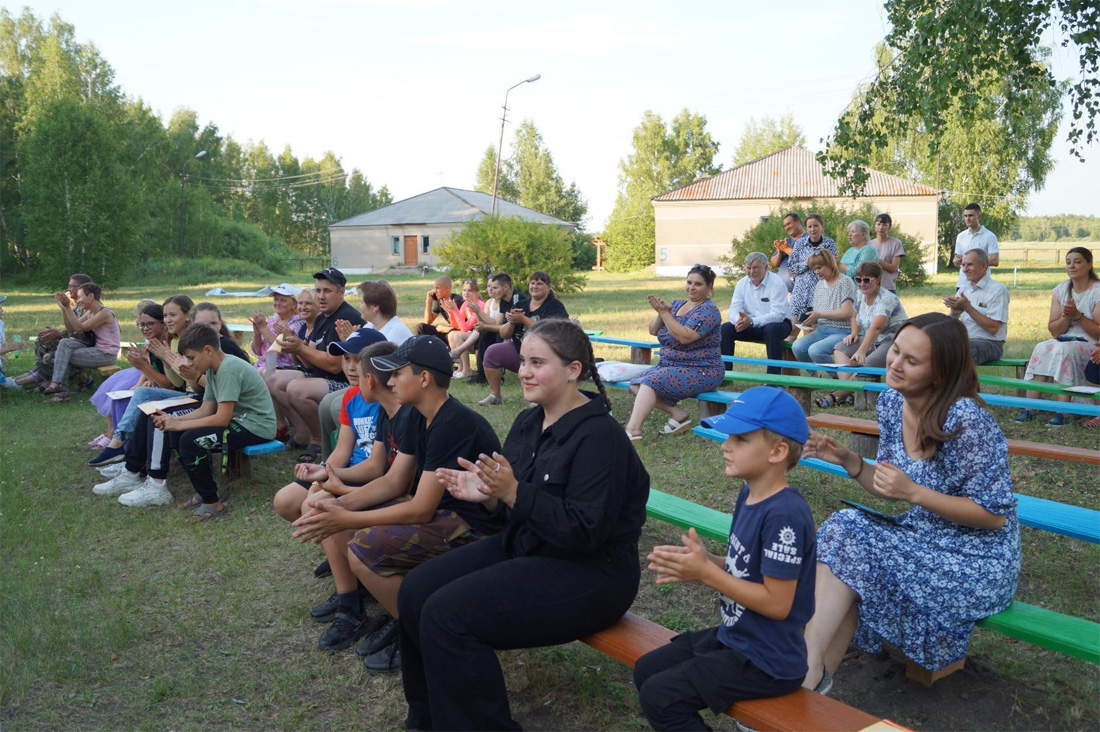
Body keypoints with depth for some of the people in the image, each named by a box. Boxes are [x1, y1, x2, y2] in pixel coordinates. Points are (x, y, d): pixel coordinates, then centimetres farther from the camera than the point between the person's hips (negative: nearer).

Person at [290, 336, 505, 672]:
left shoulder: (454, 424, -25)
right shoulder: (418, 418, 5)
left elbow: (421, 510, -24)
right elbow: (394, 481, 10)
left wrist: (345, 519, -20)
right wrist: (341, 504, -6)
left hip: (474, 526, -10)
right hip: (439, 507, 10)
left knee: (363, 549, -23)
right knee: (339, 520, 4)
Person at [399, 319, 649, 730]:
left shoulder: (598, 435, -20)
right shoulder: (528, 423, 6)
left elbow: (583, 531, -26)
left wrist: (512, 492, -29)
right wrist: (485, 493, -7)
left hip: (588, 573, -9)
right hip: (524, 548, 9)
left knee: (447, 615, -21)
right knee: (416, 591, 0)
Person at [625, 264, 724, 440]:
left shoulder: (708, 310, -11)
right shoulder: (677, 305, 13)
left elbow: (685, 337, -26)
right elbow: (653, 330, 6)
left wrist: (664, 312, -24)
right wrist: (660, 313, -12)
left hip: (701, 372, -9)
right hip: (671, 366, 9)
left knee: (651, 381, -27)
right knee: (636, 384, -8)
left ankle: (632, 430, -32)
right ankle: (678, 415, -7)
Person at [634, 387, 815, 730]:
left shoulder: (785, 515, -26)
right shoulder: (749, 495, 3)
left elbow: (777, 603, -25)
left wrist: (705, 572, -22)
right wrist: (701, 561, -7)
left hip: (767, 662, -9)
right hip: (734, 636, 9)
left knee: (659, 697, -11)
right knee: (647, 670, 13)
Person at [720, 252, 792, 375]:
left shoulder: (776, 283, -16)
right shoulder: (742, 284, 0)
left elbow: (778, 315, -25)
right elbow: (734, 310, -5)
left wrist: (752, 321, -37)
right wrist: (739, 320, -31)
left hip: (777, 324, -5)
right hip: (751, 326, 5)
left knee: (771, 329, -38)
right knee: (725, 328, -16)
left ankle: (773, 375, -30)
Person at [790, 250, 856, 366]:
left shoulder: (845, 282, -4)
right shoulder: (819, 285, 19)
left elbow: (846, 312, -14)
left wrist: (820, 314, -12)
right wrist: (810, 322, -5)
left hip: (841, 332, -6)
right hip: (821, 330, 7)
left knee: (815, 350, -32)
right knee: (797, 347, -21)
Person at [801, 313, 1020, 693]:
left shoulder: (966, 420, -24)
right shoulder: (892, 402, -2)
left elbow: (994, 515, -18)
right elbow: (889, 489, 8)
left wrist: (914, 493, -25)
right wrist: (850, 462, -9)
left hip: (977, 563, -7)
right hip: (924, 536, 7)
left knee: (847, 539, -20)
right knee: (842, 527, -17)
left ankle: (809, 665, -7)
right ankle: (815, 672, -10)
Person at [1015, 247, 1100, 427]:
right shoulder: (1060, 291, 10)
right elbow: (1054, 331, 7)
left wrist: (1077, 315, -20)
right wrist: (1066, 316, -12)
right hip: (1063, 341, 5)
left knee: (1062, 349, -35)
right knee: (1041, 349, -27)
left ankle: (1063, 412, -38)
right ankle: (1029, 408, -34)